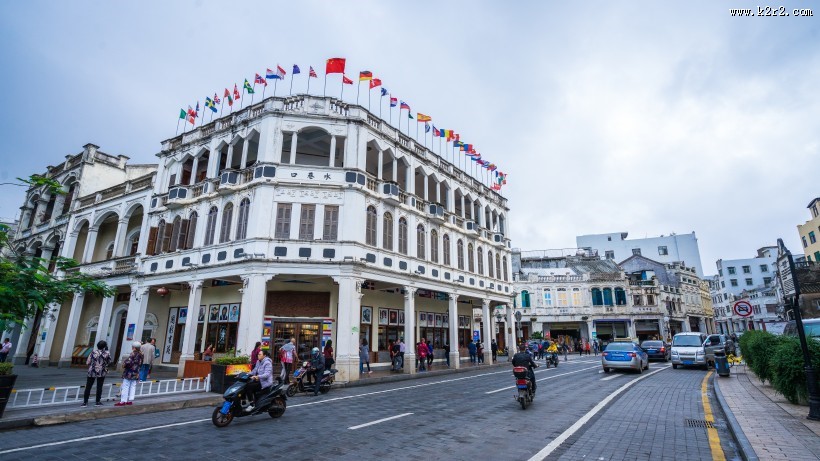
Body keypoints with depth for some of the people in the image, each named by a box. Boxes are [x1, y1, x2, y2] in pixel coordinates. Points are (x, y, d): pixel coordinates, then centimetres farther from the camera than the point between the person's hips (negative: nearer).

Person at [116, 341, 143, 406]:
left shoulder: (133, 354, -16)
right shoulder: (141, 355, 8)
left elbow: (128, 362, -25)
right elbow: (140, 364, 14)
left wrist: (124, 365, -6)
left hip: (129, 373, -8)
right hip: (136, 373, 8)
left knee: (125, 387, -1)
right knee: (133, 387, 11)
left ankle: (123, 401, 0)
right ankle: (130, 400, 15)